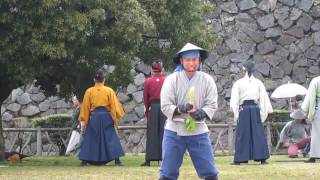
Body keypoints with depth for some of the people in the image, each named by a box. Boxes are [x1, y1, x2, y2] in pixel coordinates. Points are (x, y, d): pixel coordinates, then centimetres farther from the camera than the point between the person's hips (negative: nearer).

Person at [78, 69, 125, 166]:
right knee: (111, 138, 3)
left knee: (89, 139, 8)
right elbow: (114, 105, -1)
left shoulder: (89, 91, 1)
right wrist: (115, 118, 6)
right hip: (106, 116, 0)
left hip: (94, 117, 0)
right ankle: (117, 160, -5)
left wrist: (83, 121, 9)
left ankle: (84, 160, 5)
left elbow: (85, 106, 4)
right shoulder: (109, 91, 0)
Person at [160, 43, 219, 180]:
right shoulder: (172, 79, -5)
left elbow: (212, 105, -1)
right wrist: (179, 109, -27)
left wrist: (202, 113, -22)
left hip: (198, 131, 1)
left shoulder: (207, 80, 0)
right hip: (174, 130, -1)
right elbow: (165, 106, -7)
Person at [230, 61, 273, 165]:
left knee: (242, 134, 3)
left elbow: (234, 101, -3)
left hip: (243, 110, -2)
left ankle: (239, 159, 4)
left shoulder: (238, 83, -2)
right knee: (258, 133, 6)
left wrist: (236, 115, 3)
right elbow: (263, 99, 5)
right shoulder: (258, 83, 4)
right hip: (255, 109, 2)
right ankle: (262, 158, 3)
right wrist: (263, 113, 11)